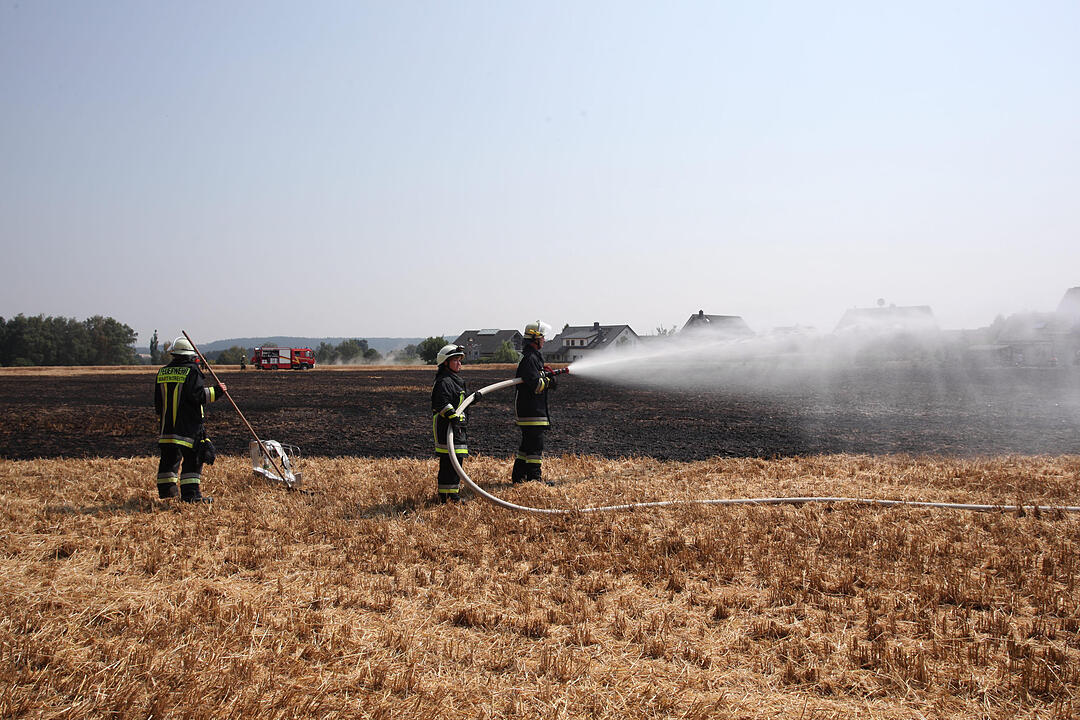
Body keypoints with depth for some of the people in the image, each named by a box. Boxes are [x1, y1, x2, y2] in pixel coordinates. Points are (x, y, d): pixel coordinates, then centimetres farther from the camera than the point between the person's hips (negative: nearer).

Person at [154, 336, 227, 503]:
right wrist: (216, 390, -5)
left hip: (167, 425, 6)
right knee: (193, 458, -3)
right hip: (188, 425, -6)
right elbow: (198, 394, -17)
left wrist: (161, 419, 26)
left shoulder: (162, 372, 11)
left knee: (169, 457, 16)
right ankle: (190, 493, -8)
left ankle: (166, 489, 24)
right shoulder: (191, 371, -8)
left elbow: (157, 401, 16)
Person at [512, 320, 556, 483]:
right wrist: (549, 381, -7)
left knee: (528, 444, 15)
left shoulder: (533, 356, 18)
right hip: (531, 411, -11)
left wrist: (546, 375, 5)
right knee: (536, 445, -8)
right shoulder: (529, 358, -16)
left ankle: (518, 477, 21)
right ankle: (534, 478, -6)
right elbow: (536, 384, -23)